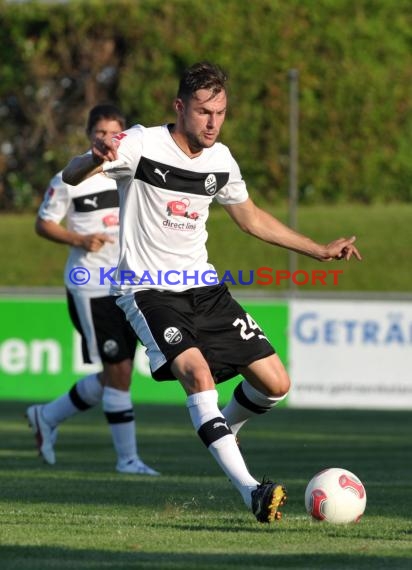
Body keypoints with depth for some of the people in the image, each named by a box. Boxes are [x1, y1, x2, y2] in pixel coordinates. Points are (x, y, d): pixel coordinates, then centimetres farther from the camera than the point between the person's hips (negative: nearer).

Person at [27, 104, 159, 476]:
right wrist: (79, 240, -16)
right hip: (90, 288, -6)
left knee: (114, 376, 10)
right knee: (118, 371, -9)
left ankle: (47, 417, 30)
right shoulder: (70, 179, -6)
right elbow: (43, 224, -1)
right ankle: (127, 458, 0)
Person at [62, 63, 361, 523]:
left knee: (275, 384, -2)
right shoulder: (142, 144, -12)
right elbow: (70, 176, -21)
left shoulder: (221, 160, 5)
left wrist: (319, 251, 20)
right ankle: (250, 491, -35)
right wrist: (97, 159, -45)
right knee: (196, 370, -31)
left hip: (202, 287, 6)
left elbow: (252, 219, 22)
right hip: (148, 290, -6)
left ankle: (223, 431, 31)